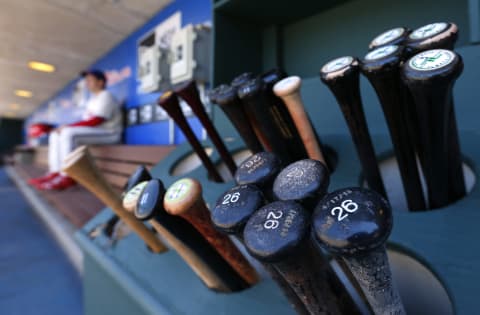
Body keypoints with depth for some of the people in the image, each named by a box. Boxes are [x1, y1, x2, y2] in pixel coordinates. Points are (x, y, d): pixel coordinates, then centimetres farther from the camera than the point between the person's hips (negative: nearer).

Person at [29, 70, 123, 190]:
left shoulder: (105, 96, -9)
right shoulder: (93, 98, 22)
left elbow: (96, 120, -20)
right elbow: (88, 120, 17)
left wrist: (68, 126, -16)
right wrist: (69, 127, 2)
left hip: (107, 133, -11)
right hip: (93, 131, 11)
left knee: (68, 133, -30)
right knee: (55, 135, 8)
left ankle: (67, 177, -29)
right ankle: (55, 172, -5)